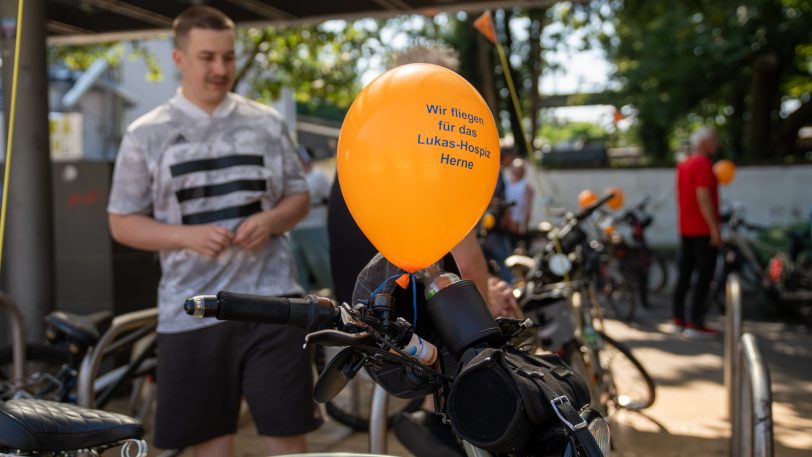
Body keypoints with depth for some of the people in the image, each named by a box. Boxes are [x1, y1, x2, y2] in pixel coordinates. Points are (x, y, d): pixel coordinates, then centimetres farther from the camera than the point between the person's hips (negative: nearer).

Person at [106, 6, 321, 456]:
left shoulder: (266, 123, 7)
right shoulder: (146, 135, 2)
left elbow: (298, 196, 13)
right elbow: (122, 223, 4)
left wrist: (270, 221, -9)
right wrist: (187, 235, -14)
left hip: (271, 299, 1)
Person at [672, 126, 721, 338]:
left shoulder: (683, 164, 13)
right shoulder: (703, 164, -15)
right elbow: (703, 197, -21)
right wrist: (714, 228, -20)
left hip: (686, 229, 9)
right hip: (703, 229, -9)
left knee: (685, 273, 12)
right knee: (704, 275, -4)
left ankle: (678, 319, 17)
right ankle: (695, 323, -4)